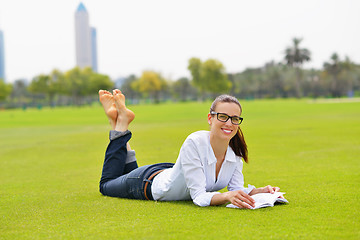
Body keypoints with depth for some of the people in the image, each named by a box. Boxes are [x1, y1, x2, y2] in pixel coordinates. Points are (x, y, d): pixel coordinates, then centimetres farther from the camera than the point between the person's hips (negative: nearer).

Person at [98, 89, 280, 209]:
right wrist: (226, 196, -60)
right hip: (149, 183, -5)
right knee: (107, 185, 26)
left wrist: (260, 191, -39)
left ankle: (121, 123, 38)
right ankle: (120, 124, 29)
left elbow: (237, 189, -20)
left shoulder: (235, 151, -22)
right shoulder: (194, 143, -41)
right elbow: (199, 197, -42)